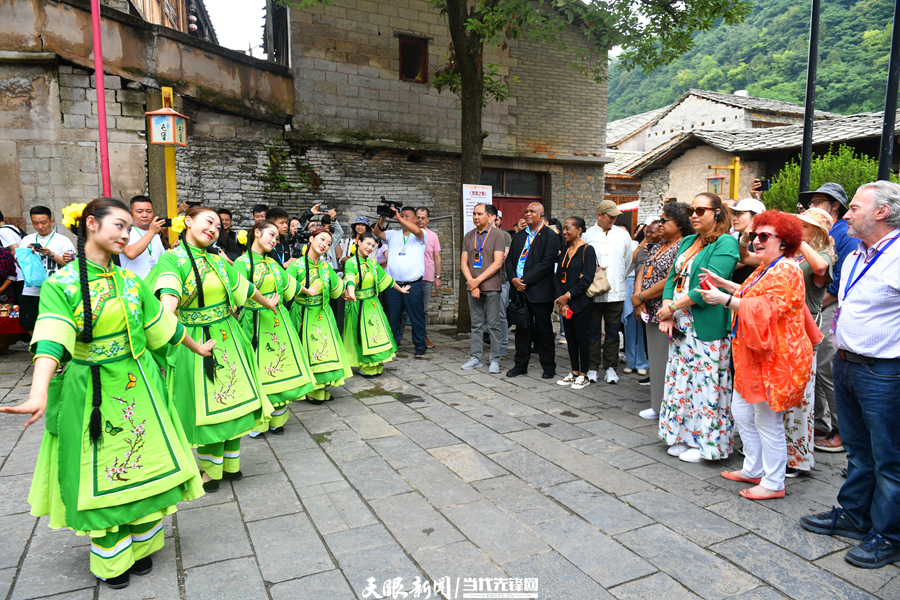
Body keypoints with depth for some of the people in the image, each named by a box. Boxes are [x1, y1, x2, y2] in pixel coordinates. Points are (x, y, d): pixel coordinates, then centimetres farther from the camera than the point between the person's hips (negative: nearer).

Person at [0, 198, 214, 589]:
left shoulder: (130, 280, 4)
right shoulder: (61, 284, -11)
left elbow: (162, 324, 16)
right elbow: (52, 340, -26)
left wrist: (197, 348, 26)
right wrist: (38, 395, -40)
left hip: (139, 387, 5)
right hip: (92, 393, -4)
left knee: (147, 467, 11)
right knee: (102, 477, 8)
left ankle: (140, 546, 32)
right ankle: (112, 560, 28)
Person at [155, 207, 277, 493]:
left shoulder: (218, 261, 9)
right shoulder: (171, 258, -9)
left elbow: (247, 289, 23)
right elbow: (169, 295, -27)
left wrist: (269, 304, 35)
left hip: (227, 338, 5)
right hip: (194, 343, -5)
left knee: (232, 401, 9)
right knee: (205, 407, 3)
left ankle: (229, 463, 24)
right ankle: (212, 469, 21)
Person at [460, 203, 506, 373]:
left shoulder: (497, 235, -1)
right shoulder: (469, 236, 12)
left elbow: (498, 263, -9)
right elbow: (464, 263, 8)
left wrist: (478, 280, -13)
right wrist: (471, 283, -7)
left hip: (491, 287, -4)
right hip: (473, 287, 4)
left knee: (493, 324, 0)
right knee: (476, 324, 9)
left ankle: (495, 360, 7)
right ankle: (475, 358, 16)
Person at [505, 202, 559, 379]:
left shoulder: (550, 236, -5)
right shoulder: (519, 236, 15)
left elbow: (546, 263, -15)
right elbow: (509, 259, 12)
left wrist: (525, 281, -17)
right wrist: (513, 279, -6)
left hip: (540, 291, -5)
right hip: (520, 291, 6)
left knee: (544, 330, 4)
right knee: (522, 329, 12)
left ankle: (549, 367, 16)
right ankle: (520, 365, 22)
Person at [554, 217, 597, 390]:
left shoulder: (587, 250, -7)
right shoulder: (565, 250, 12)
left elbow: (587, 278, -13)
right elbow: (558, 275, 10)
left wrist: (568, 295, -14)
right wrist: (560, 299, -3)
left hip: (580, 302, -6)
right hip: (565, 302, 6)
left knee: (581, 337, 0)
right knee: (571, 338, 10)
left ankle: (584, 375, 10)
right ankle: (574, 373, 20)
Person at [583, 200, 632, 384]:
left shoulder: (623, 235, 8)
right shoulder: (587, 236, -1)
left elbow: (627, 262, 17)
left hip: (616, 292, 2)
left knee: (613, 331, 7)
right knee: (593, 331, 5)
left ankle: (610, 367, 17)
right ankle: (593, 367, 15)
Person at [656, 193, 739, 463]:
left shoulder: (726, 243, -9)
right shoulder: (687, 242, 16)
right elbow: (673, 277, 12)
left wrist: (673, 307, -13)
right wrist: (667, 311, -3)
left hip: (707, 327, -8)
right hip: (681, 326, 8)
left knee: (705, 383, 0)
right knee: (681, 379, 12)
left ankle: (705, 442, 13)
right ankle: (683, 436, 25)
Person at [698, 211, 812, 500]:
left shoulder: (785, 270, -17)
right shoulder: (766, 268, 15)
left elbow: (765, 309, -27)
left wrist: (725, 299, -28)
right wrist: (724, 284, 23)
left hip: (774, 357, -11)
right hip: (753, 355, 11)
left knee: (767, 421, 0)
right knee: (742, 411, 17)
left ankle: (773, 484, 16)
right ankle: (753, 470, 31)